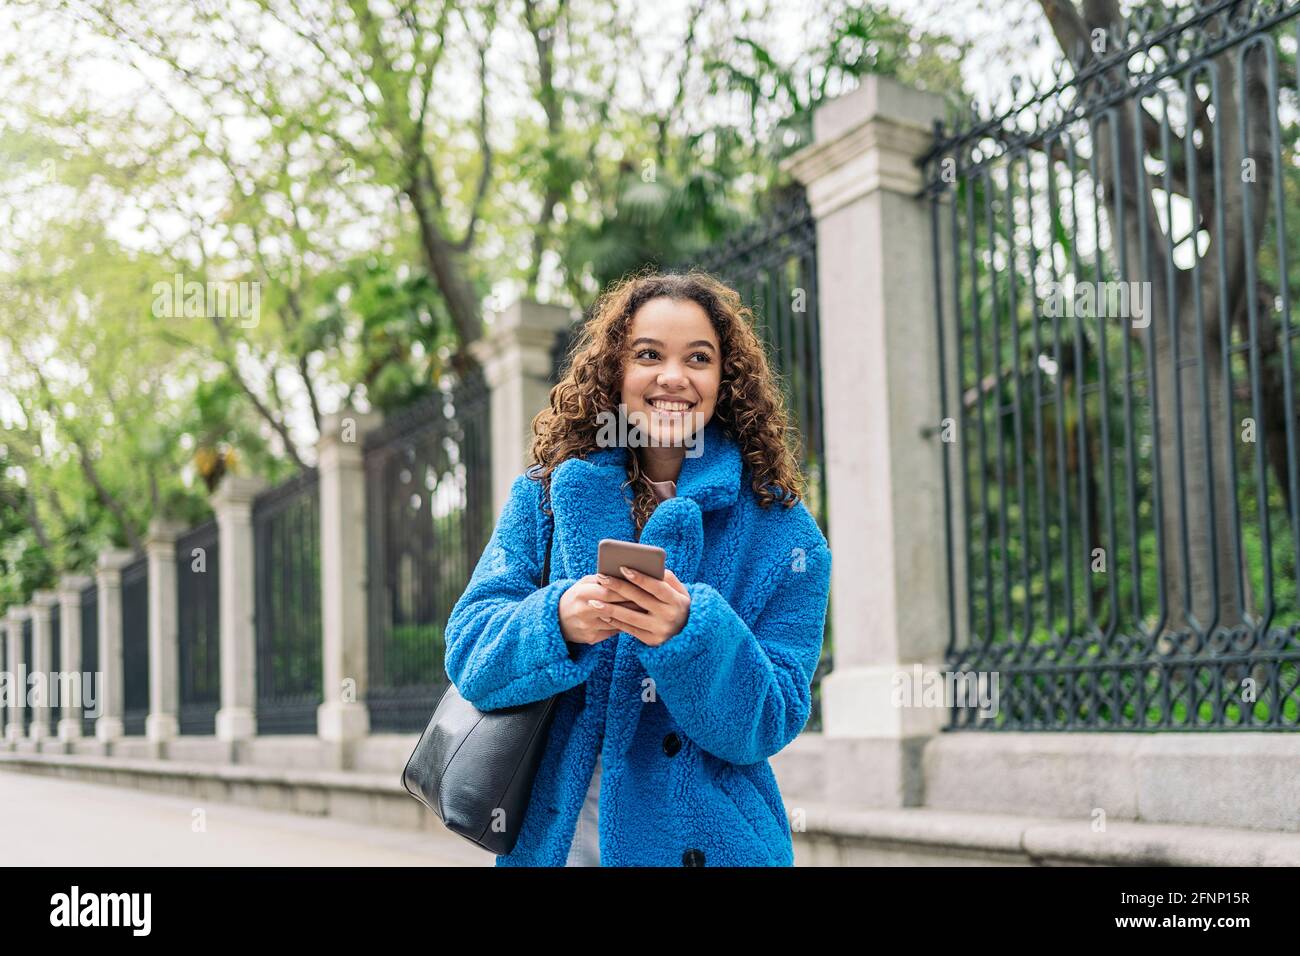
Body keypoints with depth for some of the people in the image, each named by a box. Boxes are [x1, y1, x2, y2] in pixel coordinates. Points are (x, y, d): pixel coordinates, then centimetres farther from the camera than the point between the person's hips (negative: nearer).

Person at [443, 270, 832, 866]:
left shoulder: (781, 531, -6)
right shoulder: (545, 494, -1)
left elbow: (771, 723, -12)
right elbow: (469, 651, -9)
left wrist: (690, 632, -30)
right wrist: (558, 620, -29)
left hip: (702, 840, -1)